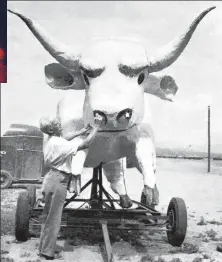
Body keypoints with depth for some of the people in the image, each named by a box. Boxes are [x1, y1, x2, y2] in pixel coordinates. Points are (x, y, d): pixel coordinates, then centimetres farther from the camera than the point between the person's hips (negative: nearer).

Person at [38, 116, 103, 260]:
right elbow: (86, 144, -23)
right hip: (57, 180, -9)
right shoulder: (59, 144, -22)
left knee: (48, 216, 17)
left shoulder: (49, 140, 6)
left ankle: (44, 248, 27)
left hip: (51, 178, 9)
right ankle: (48, 252, 7)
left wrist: (83, 131, 25)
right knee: (53, 218, 0)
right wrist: (96, 127, -13)